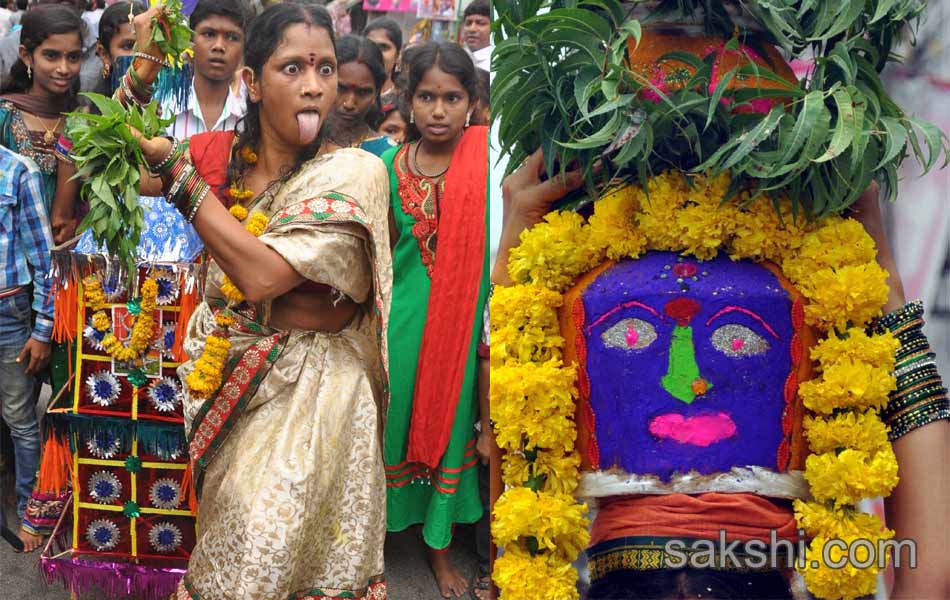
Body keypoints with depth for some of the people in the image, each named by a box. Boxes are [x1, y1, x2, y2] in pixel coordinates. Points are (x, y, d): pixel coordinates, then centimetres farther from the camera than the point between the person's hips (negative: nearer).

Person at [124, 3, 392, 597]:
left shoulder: (354, 170, -14)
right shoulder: (223, 156, 1)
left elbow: (261, 275, -25)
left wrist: (174, 165, -20)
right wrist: (143, 70, -5)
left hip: (308, 389, -4)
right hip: (225, 380, 4)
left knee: (269, 540, -1)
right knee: (224, 537, 12)